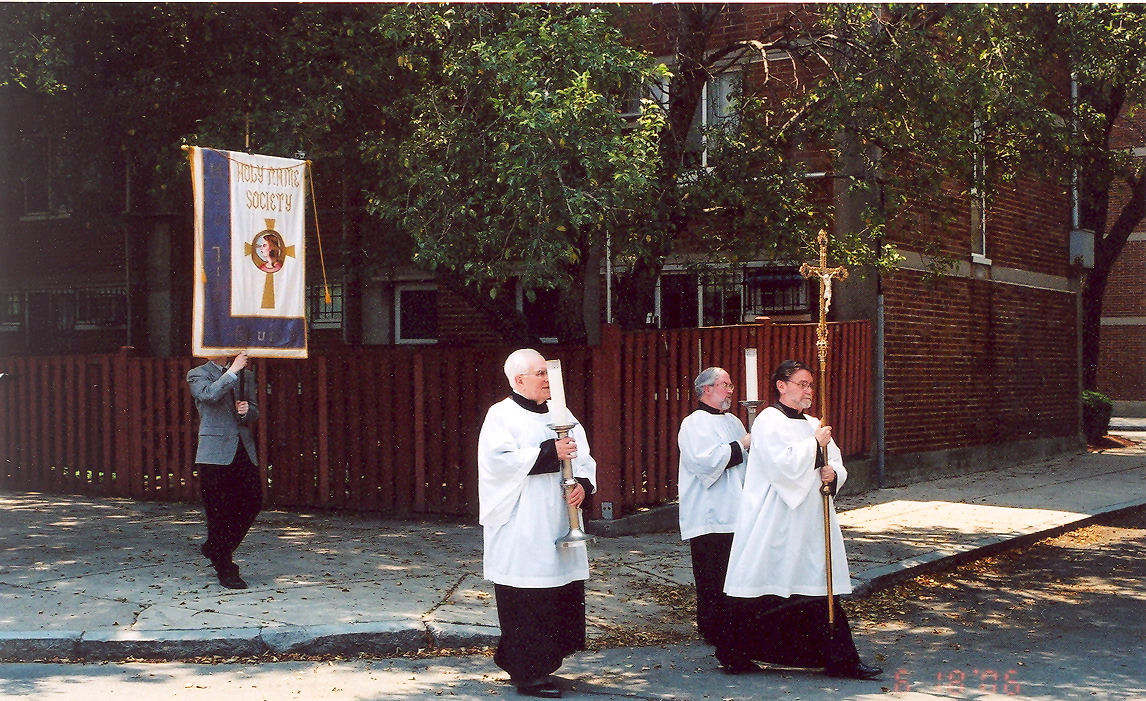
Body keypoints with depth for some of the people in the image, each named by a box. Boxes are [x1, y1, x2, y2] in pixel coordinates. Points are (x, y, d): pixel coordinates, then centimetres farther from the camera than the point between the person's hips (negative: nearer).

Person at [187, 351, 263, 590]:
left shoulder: (245, 376, 20)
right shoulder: (197, 375, 4)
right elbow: (209, 395, -17)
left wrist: (247, 411, -5)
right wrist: (233, 370, -17)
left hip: (244, 450, 5)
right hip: (215, 452, -5)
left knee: (252, 503, 2)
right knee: (219, 511, -2)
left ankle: (215, 549, 23)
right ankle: (225, 570, 7)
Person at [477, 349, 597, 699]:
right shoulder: (502, 416, -4)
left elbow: (582, 457, 14)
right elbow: (499, 460, -18)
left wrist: (583, 483, -7)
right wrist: (549, 452, -17)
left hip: (558, 522, 7)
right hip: (521, 529, -7)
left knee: (564, 597, 7)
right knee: (526, 601, -7)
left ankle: (543, 663, 20)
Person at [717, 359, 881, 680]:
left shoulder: (813, 425, 16)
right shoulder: (768, 422, -8)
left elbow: (836, 463, 17)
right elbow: (784, 463, -21)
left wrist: (833, 473, -5)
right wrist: (815, 444, -11)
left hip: (810, 524, 7)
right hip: (774, 524, -7)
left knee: (822, 590, 5)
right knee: (761, 594, 0)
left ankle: (840, 660, 7)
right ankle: (734, 655, 13)